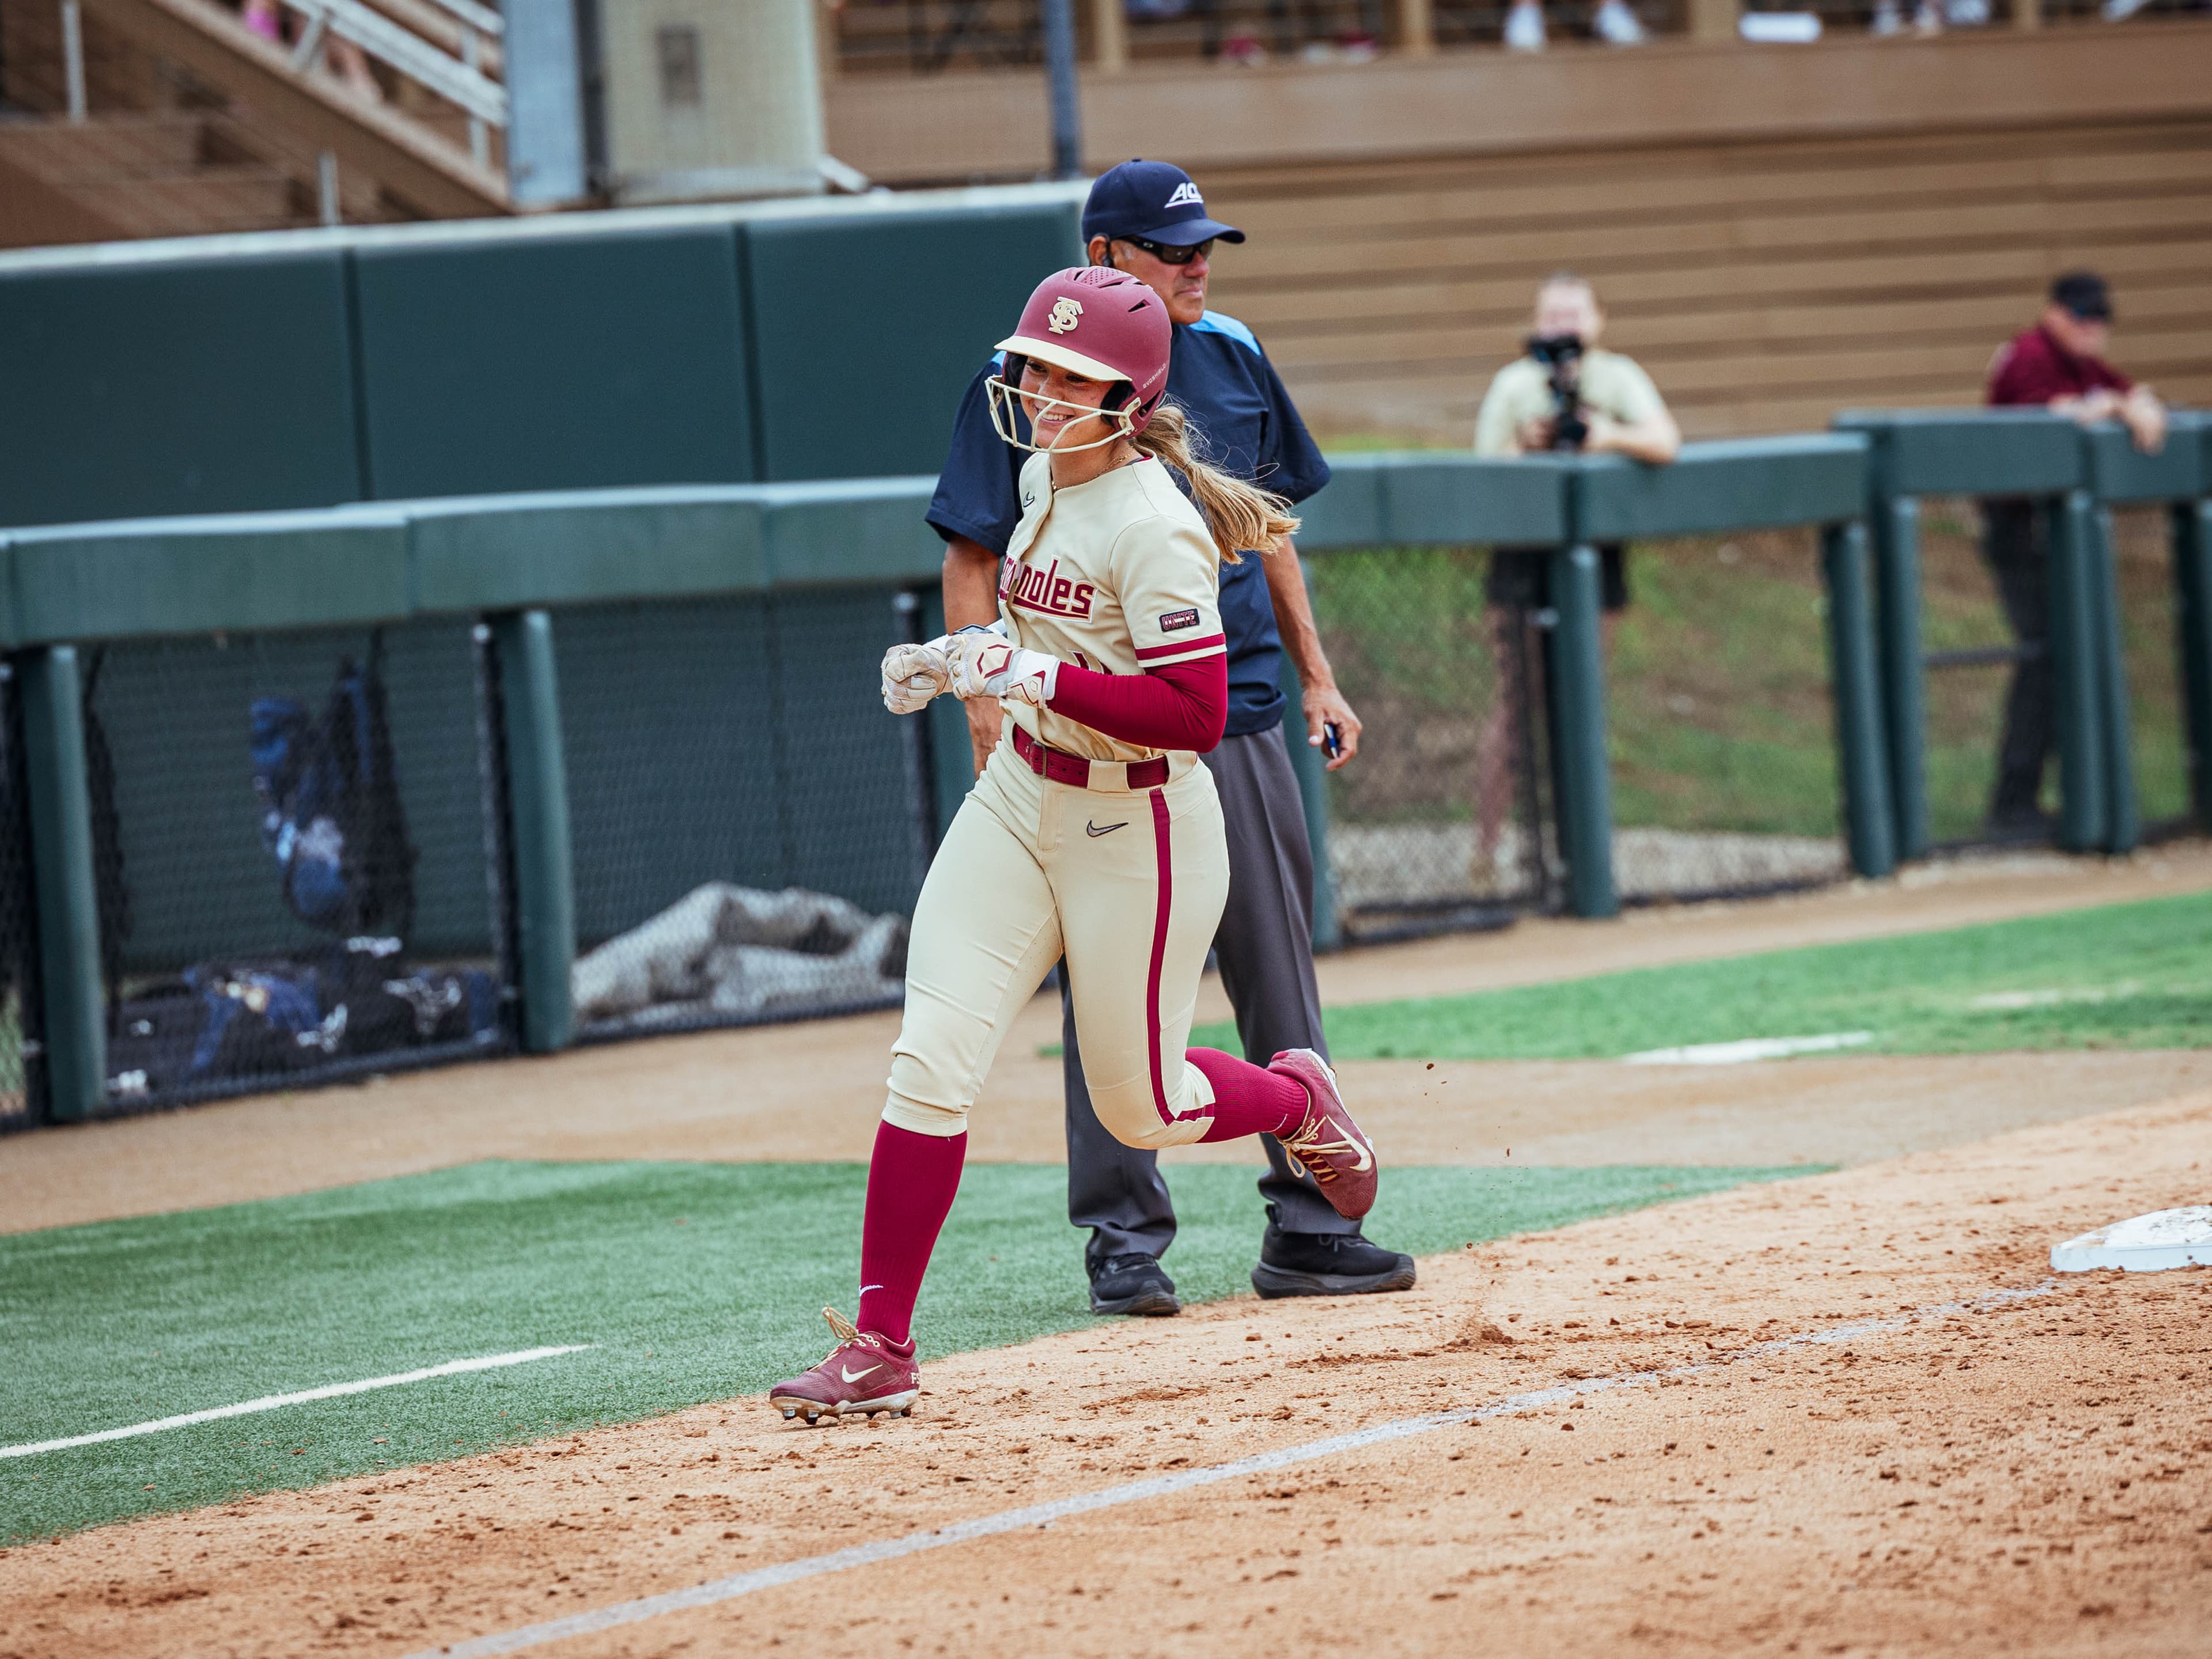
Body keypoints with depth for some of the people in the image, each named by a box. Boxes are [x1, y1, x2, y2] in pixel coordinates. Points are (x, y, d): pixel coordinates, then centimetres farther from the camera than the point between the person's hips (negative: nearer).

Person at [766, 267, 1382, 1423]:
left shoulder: (1154, 526, -21)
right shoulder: (1043, 480, 5)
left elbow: (1196, 714, -27)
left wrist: (1032, 675, -29)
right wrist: (957, 663, 7)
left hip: (1136, 827, -7)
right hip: (1018, 797, 7)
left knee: (1141, 1110, 8)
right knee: (931, 1058, -8)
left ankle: (1297, 1102, 42)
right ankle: (879, 1348, -6)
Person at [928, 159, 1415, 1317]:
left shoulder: (1232, 356, 9)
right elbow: (973, 559, -6)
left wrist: (1315, 676, 16)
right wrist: (990, 708, -16)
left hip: (1241, 714, 5)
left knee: (1281, 972, 6)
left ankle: (1308, 1226, 12)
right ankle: (1123, 1237, 6)